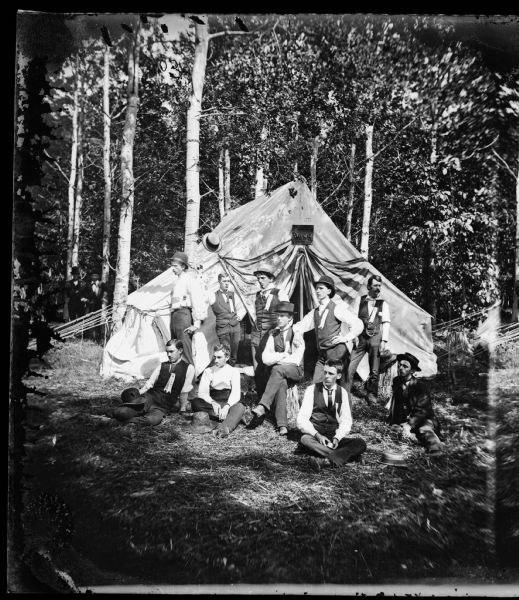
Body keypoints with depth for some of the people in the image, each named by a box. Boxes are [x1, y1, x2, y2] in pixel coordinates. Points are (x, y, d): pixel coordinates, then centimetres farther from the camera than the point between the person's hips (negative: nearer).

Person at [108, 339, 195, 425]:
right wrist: (137, 394, -5)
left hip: (164, 407, -2)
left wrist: (182, 411, 7)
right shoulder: (162, 365, 11)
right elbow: (149, 383, 7)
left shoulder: (189, 368, 1)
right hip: (150, 397, 2)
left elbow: (184, 392, 3)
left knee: (153, 419, -37)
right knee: (122, 413, -25)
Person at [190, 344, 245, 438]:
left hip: (229, 404, -2)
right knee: (195, 402, -27)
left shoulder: (234, 371, 6)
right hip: (212, 404, 2)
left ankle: (225, 428, -63)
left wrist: (227, 406, -30)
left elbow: (236, 393, -9)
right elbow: (202, 392, -2)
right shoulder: (208, 371, 12)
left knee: (240, 407, -34)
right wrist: (213, 403, -24)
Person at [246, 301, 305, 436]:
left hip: (295, 371, -3)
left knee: (277, 369, -35)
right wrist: (284, 355, -12)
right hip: (278, 373, 3)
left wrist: (275, 358, -5)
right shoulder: (273, 333, 13)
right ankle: (282, 425, -38)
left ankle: (262, 407, -44)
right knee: (281, 384, -32)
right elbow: (265, 358, 3)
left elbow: (296, 360, -10)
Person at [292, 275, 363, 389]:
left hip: (337, 353, -6)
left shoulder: (336, 308, -5)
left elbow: (358, 324, -6)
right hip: (321, 355, 6)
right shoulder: (315, 312, 14)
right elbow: (301, 325, 18)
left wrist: (346, 338, -10)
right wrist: (297, 333, -1)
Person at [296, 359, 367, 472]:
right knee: (305, 439, -36)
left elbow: (346, 421, 2)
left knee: (360, 443, -24)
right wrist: (317, 435, -21)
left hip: (335, 438, 3)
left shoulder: (343, 393, 9)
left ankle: (325, 461, -39)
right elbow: (301, 419, -6)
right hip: (315, 437, -2)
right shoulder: (311, 390, 1)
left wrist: (337, 438, -17)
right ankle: (339, 457, -34)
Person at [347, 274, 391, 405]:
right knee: (350, 367, -6)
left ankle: (371, 394, 23)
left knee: (374, 370, 8)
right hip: (360, 338, 0)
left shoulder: (383, 304, 4)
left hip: (375, 339, 1)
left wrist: (384, 341, -6)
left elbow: (386, 323, 1)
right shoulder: (360, 300, 4)